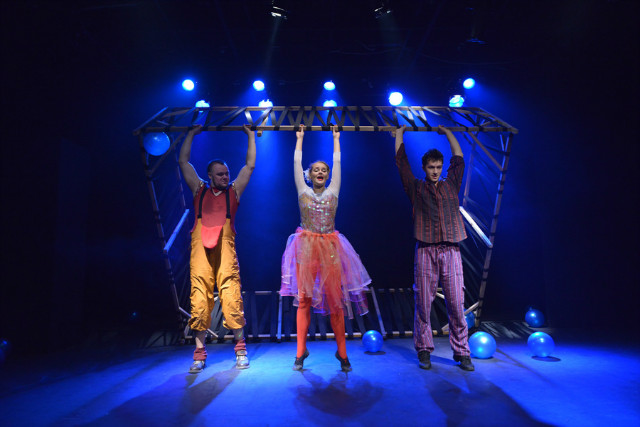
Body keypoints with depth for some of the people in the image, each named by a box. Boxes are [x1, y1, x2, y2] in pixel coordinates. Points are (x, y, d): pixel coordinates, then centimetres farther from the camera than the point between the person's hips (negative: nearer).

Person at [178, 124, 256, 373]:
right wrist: (191, 134, 35)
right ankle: (199, 353, 5)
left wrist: (250, 136, 32)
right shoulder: (199, 190, 21)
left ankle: (240, 349, 1)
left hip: (225, 245, -1)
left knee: (231, 294, -8)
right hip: (200, 244, 1)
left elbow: (250, 165, 25)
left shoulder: (233, 191, 20)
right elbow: (183, 162, 27)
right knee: (200, 296, -3)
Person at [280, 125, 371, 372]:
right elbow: (297, 162, 12)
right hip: (306, 247, -1)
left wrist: (336, 138, 25)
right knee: (304, 299, 2)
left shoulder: (333, 191, 9)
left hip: (330, 247, 1)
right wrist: (300, 138, 22)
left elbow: (337, 162, 15)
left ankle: (342, 352, 12)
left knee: (335, 299, 1)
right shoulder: (303, 191, 8)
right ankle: (301, 351, 13)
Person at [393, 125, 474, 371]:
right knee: (423, 303, 2)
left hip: (450, 251, 2)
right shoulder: (416, 188, 10)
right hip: (425, 251, -2)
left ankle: (462, 352, 12)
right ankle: (424, 350, 14)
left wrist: (447, 132, 34)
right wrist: (399, 132, 23)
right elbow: (401, 161, 12)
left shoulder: (451, 185, 17)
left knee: (456, 304, 2)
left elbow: (458, 159, 26)